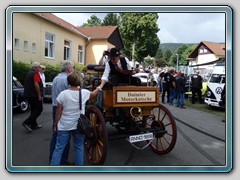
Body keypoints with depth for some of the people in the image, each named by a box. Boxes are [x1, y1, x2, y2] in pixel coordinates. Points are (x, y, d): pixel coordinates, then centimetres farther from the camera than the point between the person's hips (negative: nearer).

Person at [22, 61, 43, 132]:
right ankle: (27, 122, -10)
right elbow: (36, 85, -24)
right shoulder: (36, 74, -14)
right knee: (39, 109, -2)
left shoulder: (29, 73, 15)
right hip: (35, 95, -9)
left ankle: (34, 125, 21)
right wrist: (39, 95, -20)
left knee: (34, 110, 16)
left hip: (28, 95, 10)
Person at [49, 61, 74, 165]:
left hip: (55, 108, 8)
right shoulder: (67, 79, -16)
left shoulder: (55, 78, 11)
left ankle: (52, 160, 25)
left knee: (55, 134, 15)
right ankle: (63, 161, 13)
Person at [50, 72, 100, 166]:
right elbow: (94, 94, 17)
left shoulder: (63, 94, -9)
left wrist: (56, 124, 8)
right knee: (79, 148, 14)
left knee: (59, 148, 9)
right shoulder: (84, 93, -6)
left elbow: (58, 112, -5)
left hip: (64, 126, -1)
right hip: (79, 125, 1)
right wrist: (99, 87, 37)